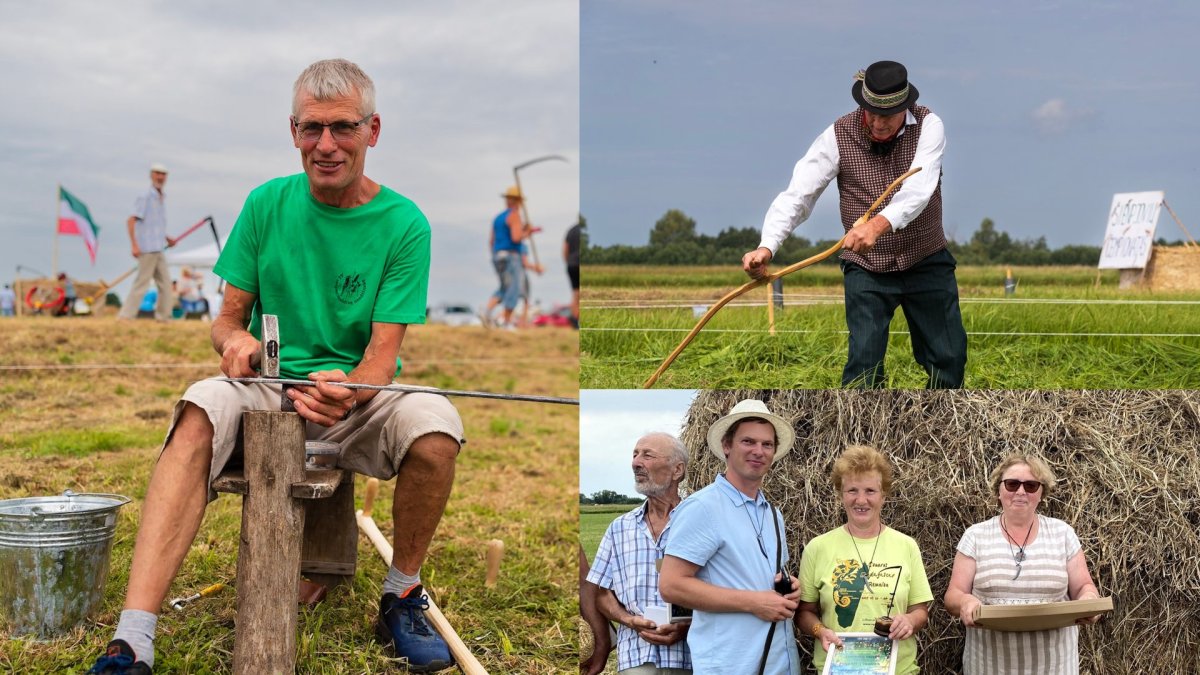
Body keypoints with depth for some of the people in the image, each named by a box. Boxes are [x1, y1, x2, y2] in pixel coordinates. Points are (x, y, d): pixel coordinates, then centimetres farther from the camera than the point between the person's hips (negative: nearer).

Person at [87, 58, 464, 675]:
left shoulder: (403, 224, -4)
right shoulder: (268, 204, 3)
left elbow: (382, 354, -10)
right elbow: (227, 317, 7)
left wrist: (347, 391, -34)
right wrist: (236, 340, -19)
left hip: (359, 398, -1)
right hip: (269, 387, 1)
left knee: (435, 422, -33)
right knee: (202, 407, -32)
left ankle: (400, 596, -7)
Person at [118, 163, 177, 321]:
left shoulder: (162, 198, 17)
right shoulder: (145, 197, -8)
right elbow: (131, 221, -15)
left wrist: (167, 238, 13)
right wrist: (134, 245, -22)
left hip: (159, 249, 9)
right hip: (147, 249, -9)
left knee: (165, 283, 8)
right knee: (141, 283, -7)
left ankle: (163, 316, 14)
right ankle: (125, 316, -3)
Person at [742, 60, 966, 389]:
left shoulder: (928, 125, -14)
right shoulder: (838, 136, -12)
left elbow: (919, 188, -31)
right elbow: (797, 194, -20)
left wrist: (880, 223, -51)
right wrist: (767, 246, -38)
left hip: (927, 263, 1)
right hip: (866, 270, -1)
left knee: (950, 358, 9)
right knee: (864, 361, -10)